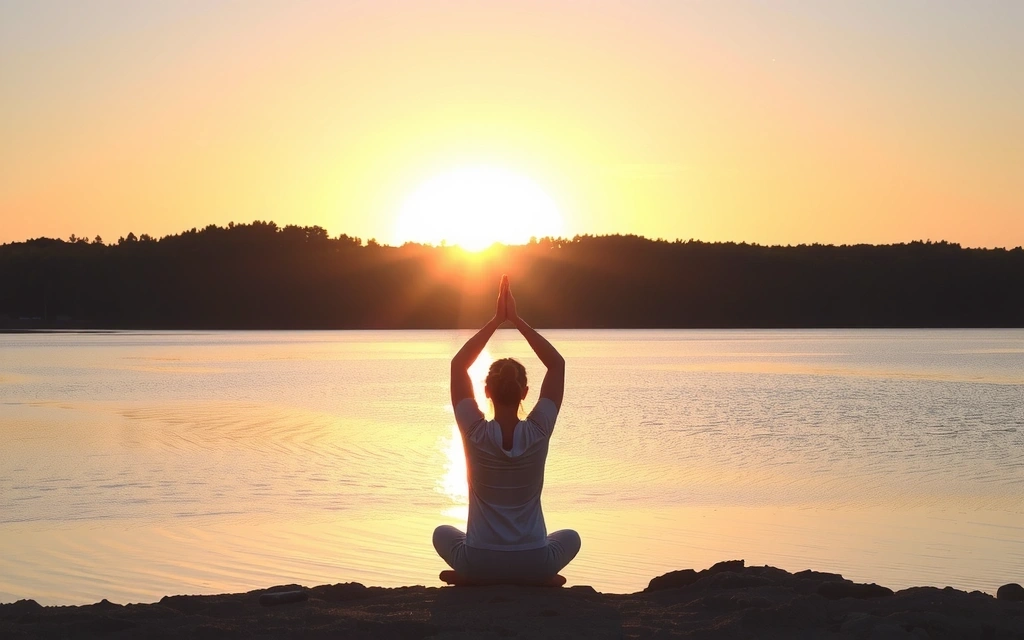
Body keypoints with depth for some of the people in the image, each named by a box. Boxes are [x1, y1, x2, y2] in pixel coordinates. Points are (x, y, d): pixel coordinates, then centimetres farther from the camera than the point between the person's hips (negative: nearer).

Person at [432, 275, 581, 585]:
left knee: (443, 533, 34)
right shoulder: (538, 432, -11)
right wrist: (517, 319, -1)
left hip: (479, 564, 0)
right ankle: (541, 578, 4)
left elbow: (458, 365, 0)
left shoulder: (476, 433, -12)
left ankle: (468, 575, 5)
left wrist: (496, 320, 0)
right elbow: (557, 364, 0)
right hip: (534, 565, 0)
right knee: (570, 537, 34)